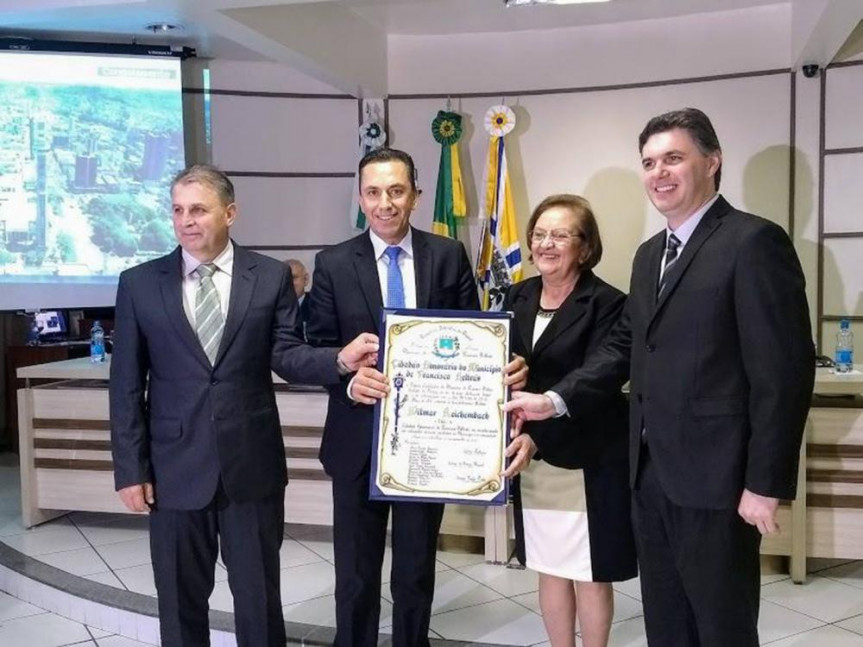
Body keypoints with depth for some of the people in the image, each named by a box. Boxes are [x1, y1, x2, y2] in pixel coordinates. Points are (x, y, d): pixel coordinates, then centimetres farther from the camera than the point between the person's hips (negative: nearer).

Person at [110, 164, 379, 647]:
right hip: (175, 467, 1)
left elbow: (286, 354, -4)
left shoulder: (271, 277, 0)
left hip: (252, 462, 0)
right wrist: (130, 468, -2)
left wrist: (340, 358, -23)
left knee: (259, 593, 14)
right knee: (181, 598, 16)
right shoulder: (139, 284, 1)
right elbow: (127, 384, 2)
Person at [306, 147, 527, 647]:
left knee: (417, 571, 18)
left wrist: (502, 369, -21)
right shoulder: (334, 264, -3)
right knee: (356, 576, 12)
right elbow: (319, 350, -4)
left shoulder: (449, 256, 0)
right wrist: (349, 379, -24)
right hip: (359, 440, -1)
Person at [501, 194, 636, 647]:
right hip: (531, 457, 5)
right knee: (550, 568, 16)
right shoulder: (517, 297, 6)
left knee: (590, 572, 9)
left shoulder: (607, 303, -12)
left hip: (587, 460, -5)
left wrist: (538, 436, -29)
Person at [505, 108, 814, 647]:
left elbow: (784, 370, -16)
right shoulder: (650, 253, 14)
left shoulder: (753, 242, -12)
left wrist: (766, 483, -17)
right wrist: (556, 399, 1)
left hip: (714, 476, -7)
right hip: (650, 472, 8)